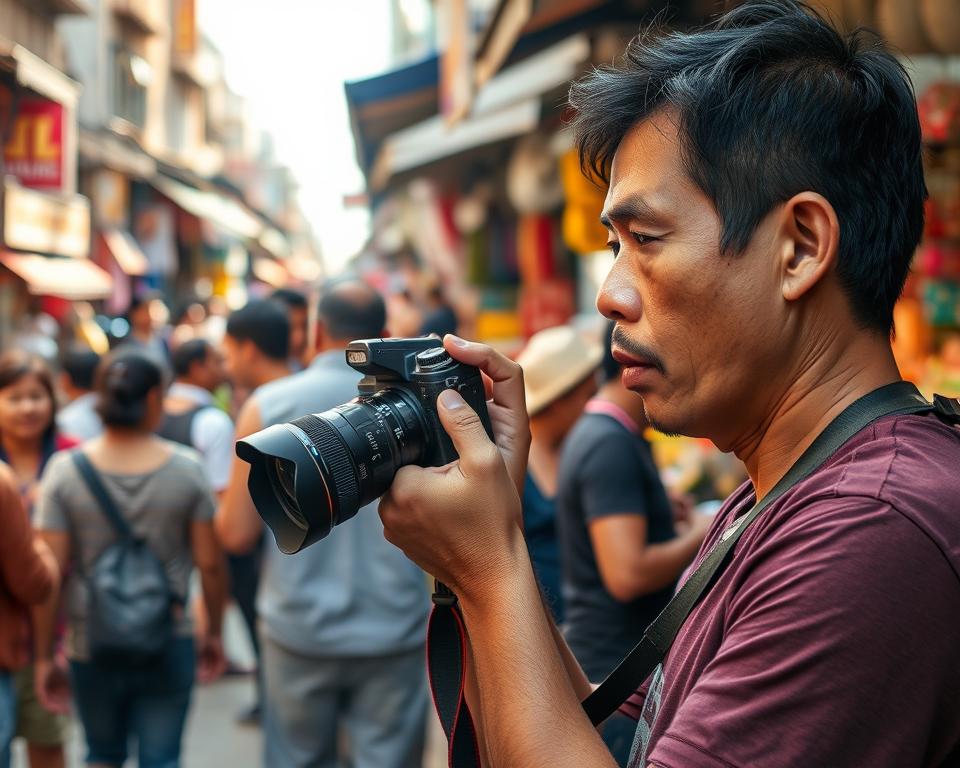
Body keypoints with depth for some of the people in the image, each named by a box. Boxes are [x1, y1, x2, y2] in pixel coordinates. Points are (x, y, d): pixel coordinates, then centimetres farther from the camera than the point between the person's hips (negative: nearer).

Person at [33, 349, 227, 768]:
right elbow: (210, 563, -5)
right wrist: (214, 633, 10)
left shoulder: (65, 470, -9)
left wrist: (45, 655, 1)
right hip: (168, 647, -1)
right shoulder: (187, 468, -8)